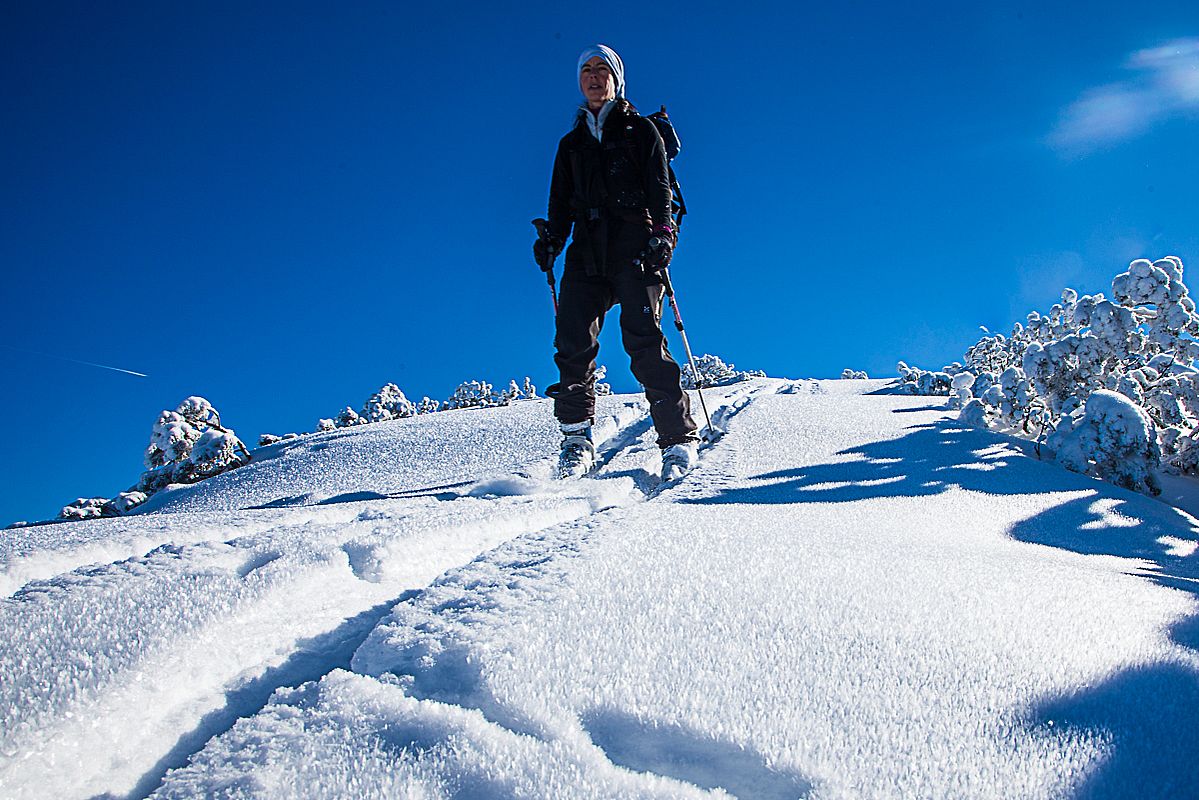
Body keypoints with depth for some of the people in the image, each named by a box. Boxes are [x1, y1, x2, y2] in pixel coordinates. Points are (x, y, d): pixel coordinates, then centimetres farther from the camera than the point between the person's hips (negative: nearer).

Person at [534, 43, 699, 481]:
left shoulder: (640, 130, 15)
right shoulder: (571, 143, 26)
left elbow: (660, 188, 4)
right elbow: (561, 203, 22)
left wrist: (662, 231, -12)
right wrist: (551, 239, 4)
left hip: (634, 249, -4)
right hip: (587, 252, 4)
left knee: (643, 341, -17)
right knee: (573, 342, -10)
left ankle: (679, 439, -17)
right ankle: (577, 438, -2)